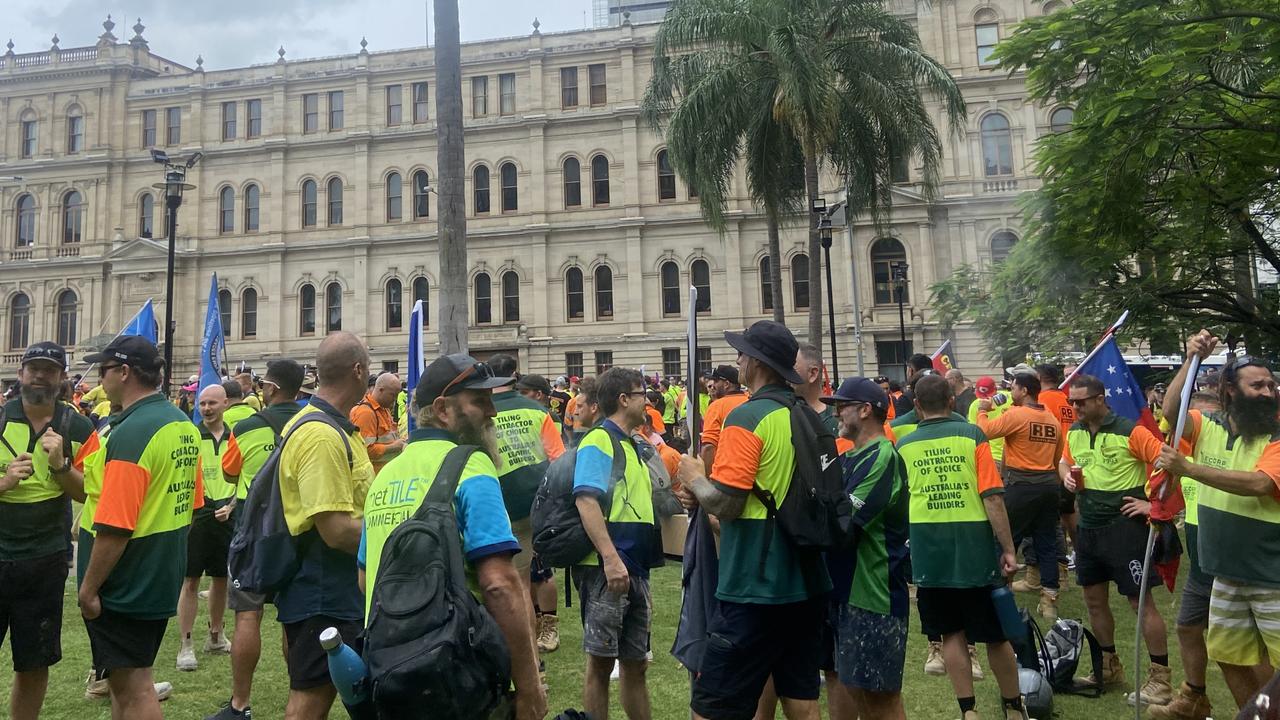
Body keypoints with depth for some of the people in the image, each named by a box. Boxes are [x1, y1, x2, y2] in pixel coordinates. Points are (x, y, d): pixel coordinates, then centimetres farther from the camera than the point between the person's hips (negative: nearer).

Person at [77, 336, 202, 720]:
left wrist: (88, 588, -15)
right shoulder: (184, 426, 5)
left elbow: (114, 527, -25)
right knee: (130, 677, 21)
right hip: (162, 579, 9)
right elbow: (191, 503, 14)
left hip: (124, 585, -9)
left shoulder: (131, 432, -22)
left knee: (133, 687, 3)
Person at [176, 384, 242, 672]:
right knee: (190, 581, 0)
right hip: (196, 515, -4)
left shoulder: (235, 438, 6)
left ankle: (216, 637, 29)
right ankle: (186, 646, 9)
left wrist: (230, 506, -2)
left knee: (221, 578, 14)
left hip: (226, 516, 4)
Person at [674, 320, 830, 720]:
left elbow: (724, 504, -20)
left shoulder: (747, 416, -16)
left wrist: (694, 477, 0)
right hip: (806, 582, 8)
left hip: (756, 586, -8)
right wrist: (702, 495, 14)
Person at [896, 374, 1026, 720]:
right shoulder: (972, 435, -5)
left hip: (928, 554, 1)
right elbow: (993, 498, -11)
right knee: (995, 634, 14)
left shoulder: (903, 446, 2)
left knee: (952, 634, 12)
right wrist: (1008, 549, -4)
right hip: (976, 549, -1)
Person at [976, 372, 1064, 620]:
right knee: (1047, 543, 9)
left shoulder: (1016, 415, -11)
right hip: (1049, 485, 6)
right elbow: (1057, 458, 16)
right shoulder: (1053, 419, 10)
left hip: (1020, 486, -6)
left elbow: (985, 431, -12)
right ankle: (1049, 599, 12)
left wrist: (982, 411, 5)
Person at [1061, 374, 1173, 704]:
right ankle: (1109, 666, 32)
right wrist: (1067, 476, 2)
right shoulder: (1074, 433, 6)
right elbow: (1065, 461, 23)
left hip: (1124, 526, -7)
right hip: (1088, 527, 7)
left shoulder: (1130, 431, -15)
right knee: (1094, 599, 15)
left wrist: (1154, 504, -16)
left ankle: (1160, 678, 13)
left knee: (1140, 602, -1)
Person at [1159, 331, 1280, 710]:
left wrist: (1188, 468, -32)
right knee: (1231, 658, 18)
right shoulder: (1208, 427, 2)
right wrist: (1191, 360, -20)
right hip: (1227, 572, 5)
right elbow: (1171, 410, -15)